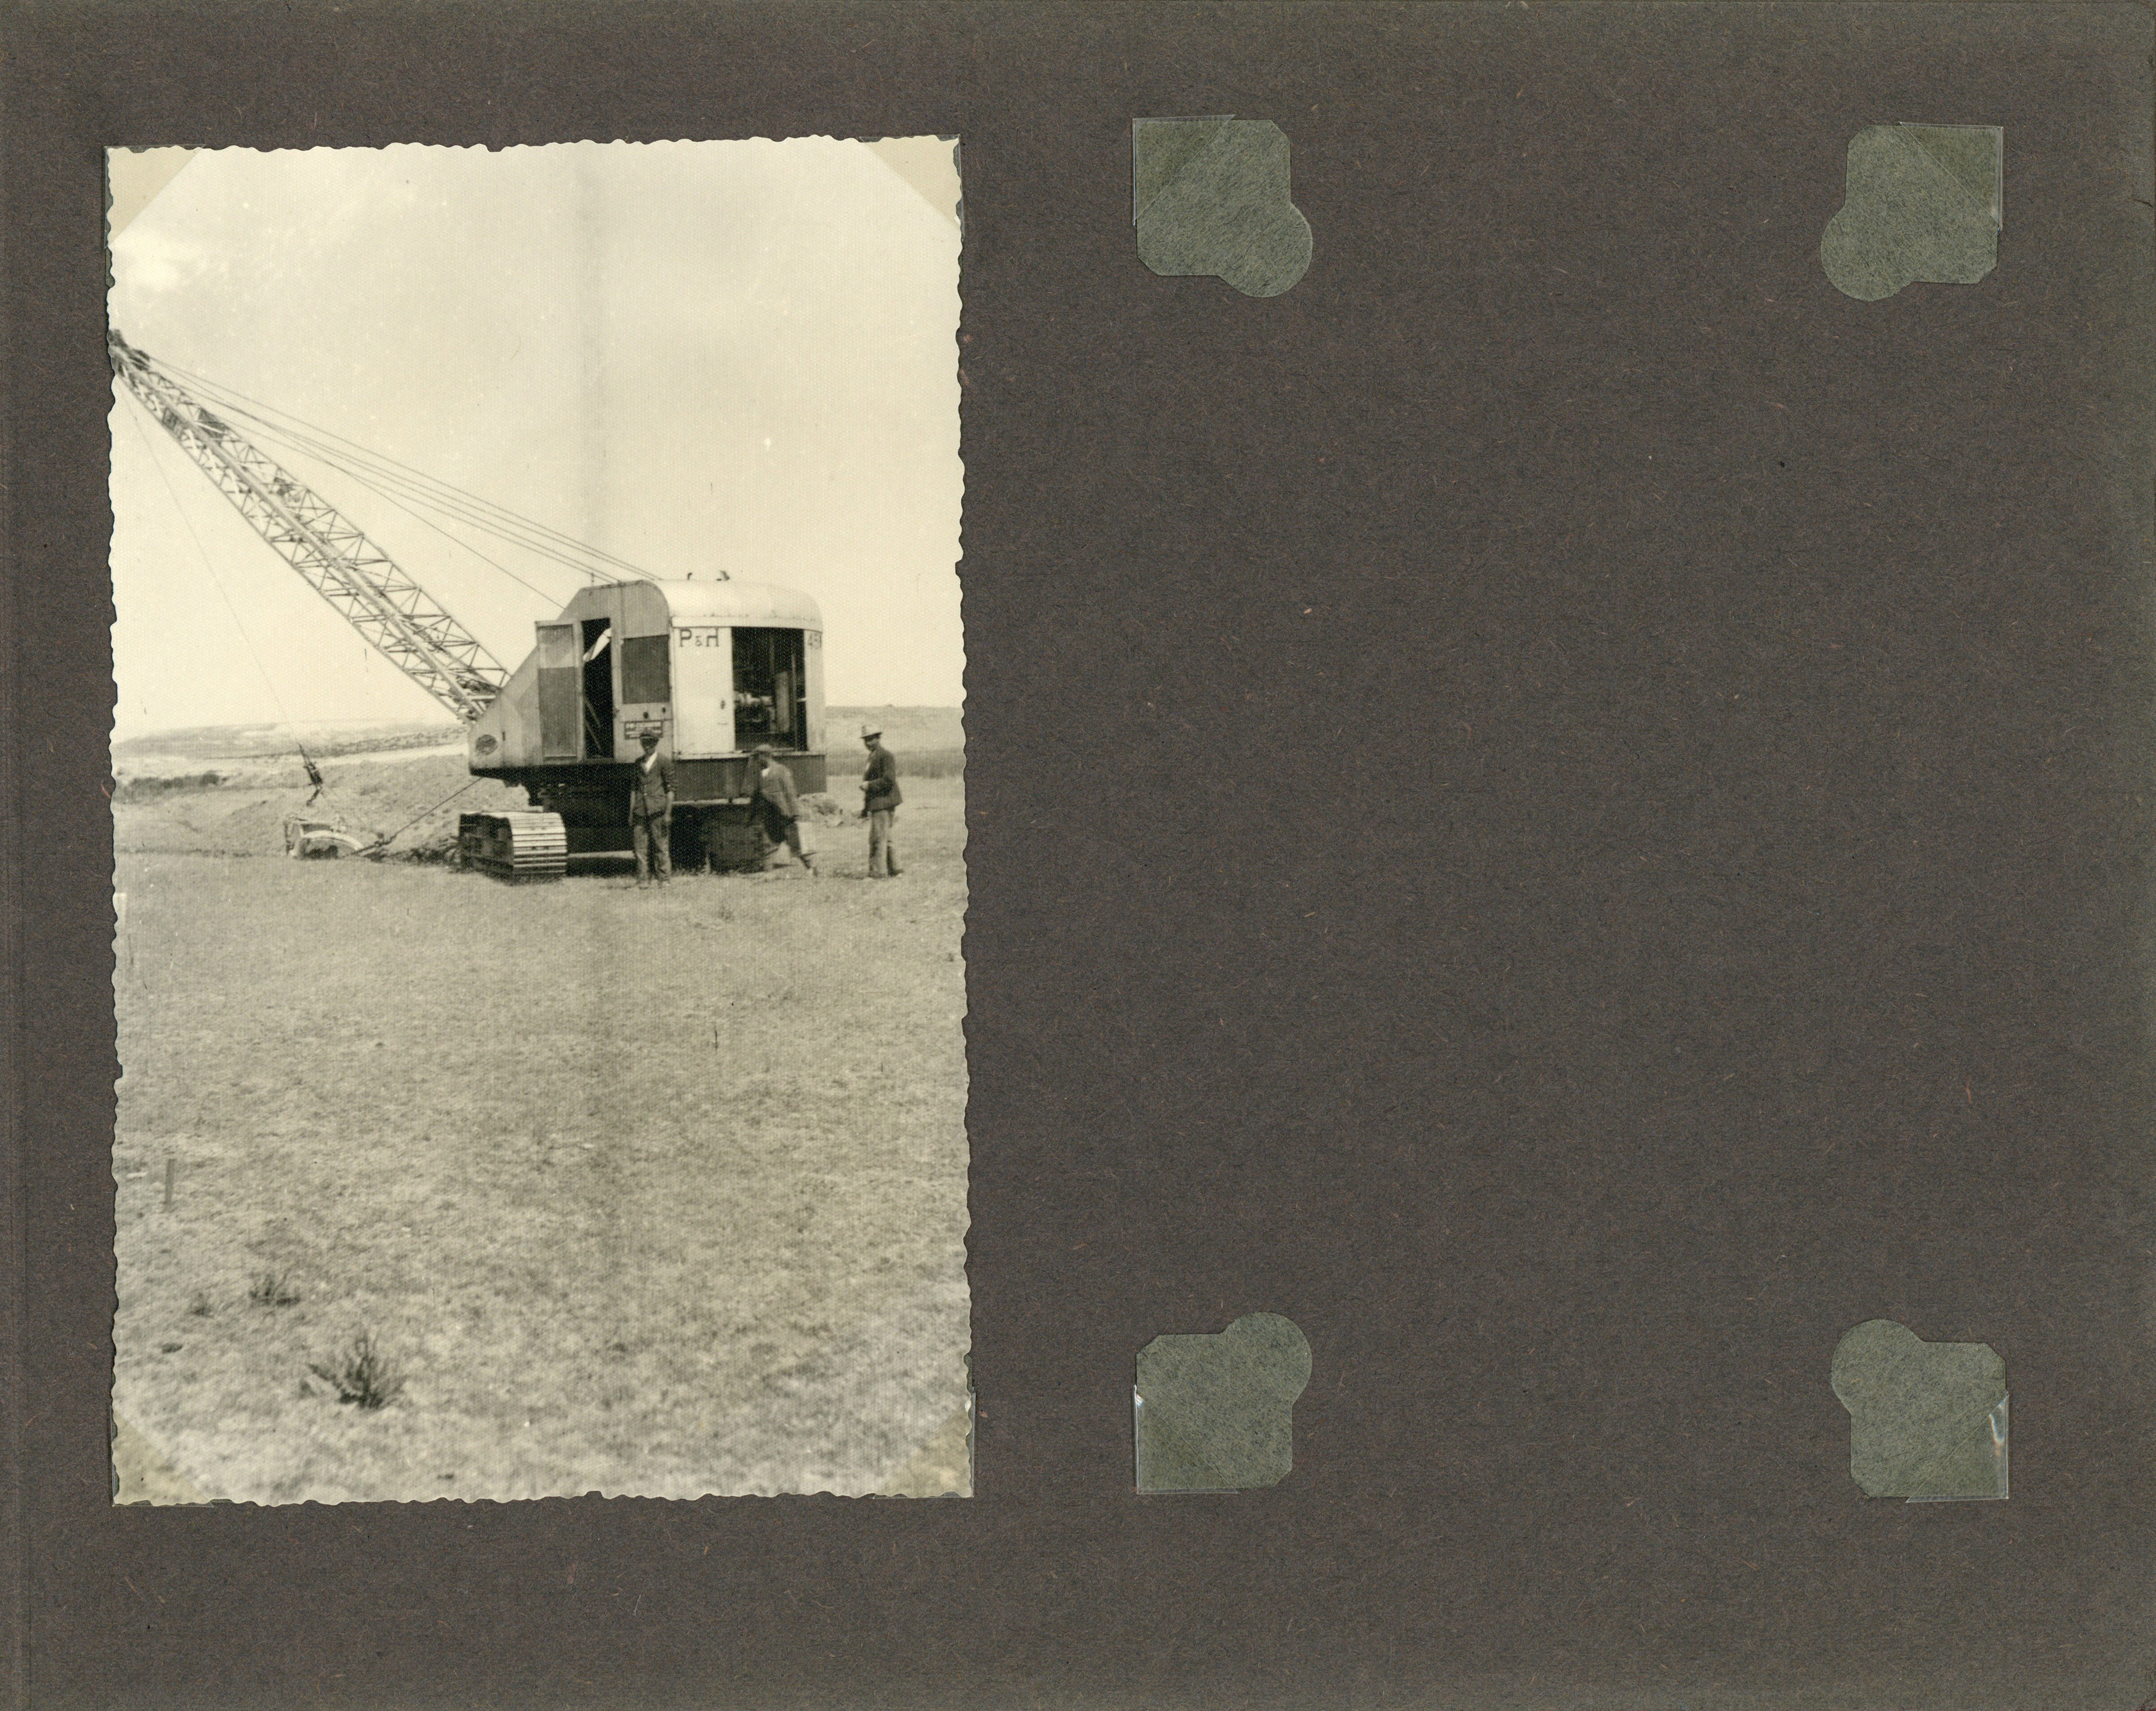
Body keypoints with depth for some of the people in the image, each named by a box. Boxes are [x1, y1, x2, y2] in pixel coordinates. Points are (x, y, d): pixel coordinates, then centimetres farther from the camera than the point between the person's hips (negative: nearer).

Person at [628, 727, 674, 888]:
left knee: (661, 846, -4)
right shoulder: (638, 763, 18)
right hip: (640, 811, 5)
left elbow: (670, 789, 1)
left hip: (657, 810, -5)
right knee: (641, 847, 2)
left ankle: (665, 879, 2)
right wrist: (631, 812, 13)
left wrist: (668, 813, -5)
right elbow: (634, 789, 20)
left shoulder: (664, 763, 4)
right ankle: (643, 881, 6)